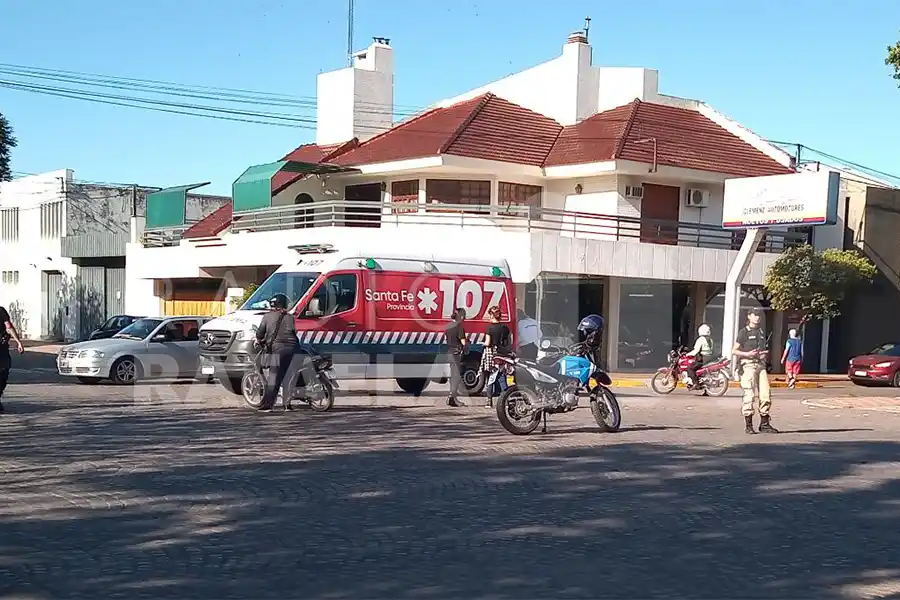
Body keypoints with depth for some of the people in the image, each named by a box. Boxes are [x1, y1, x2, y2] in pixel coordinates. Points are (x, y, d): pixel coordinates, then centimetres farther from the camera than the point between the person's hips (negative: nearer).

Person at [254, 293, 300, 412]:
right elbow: (293, 331, 11)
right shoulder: (290, 317, 10)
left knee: (273, 378, 0)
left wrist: (260, 341, 25)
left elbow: (260, 333, 6)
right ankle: (287, 404, 7)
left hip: (276, 349, -1)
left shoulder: (267, 317, 5)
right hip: (291, 349, 2)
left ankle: (267, 404, -5)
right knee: (288, 378, 7)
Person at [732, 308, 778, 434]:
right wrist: (747, 354, -17)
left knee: (765, 394, 0)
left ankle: (764, 424, 8)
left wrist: (765, 354, 5)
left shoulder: (761, 332, 20)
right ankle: (748, 425, -4)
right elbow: (734, 351, -3)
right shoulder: (744, 332, 0)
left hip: (761, 365, 6)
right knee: (749, 395, -9)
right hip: (748, 364, -6)